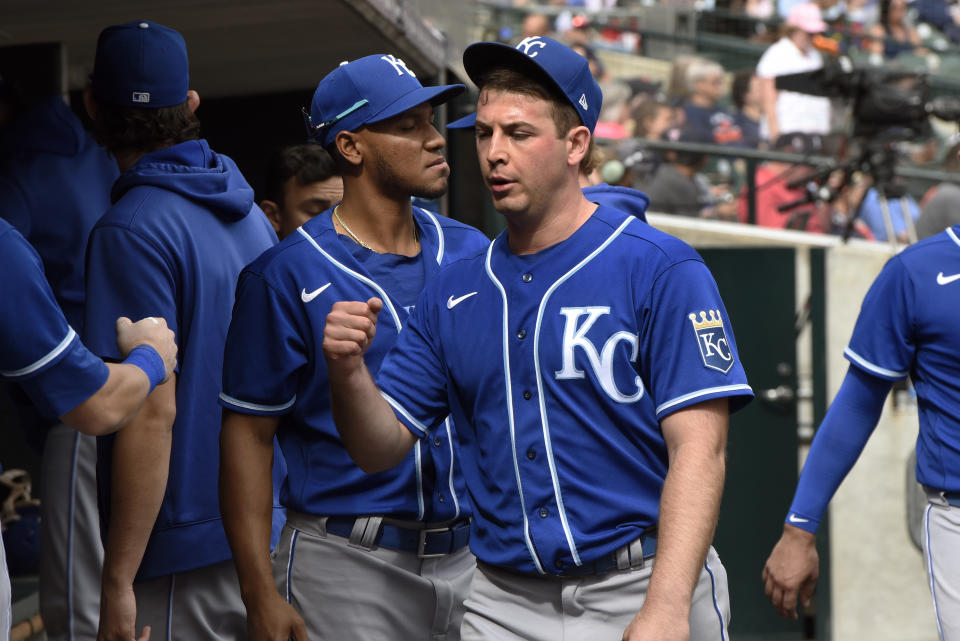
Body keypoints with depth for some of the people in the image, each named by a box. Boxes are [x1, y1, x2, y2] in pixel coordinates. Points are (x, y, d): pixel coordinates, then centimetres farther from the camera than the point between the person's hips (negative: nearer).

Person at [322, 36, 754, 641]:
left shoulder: (660, 270, -7)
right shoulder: (453, 291, 9)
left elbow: (698, 449, -14)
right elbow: (382, 446, 9)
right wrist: (349, 372, -13)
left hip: (642, 591, -4)